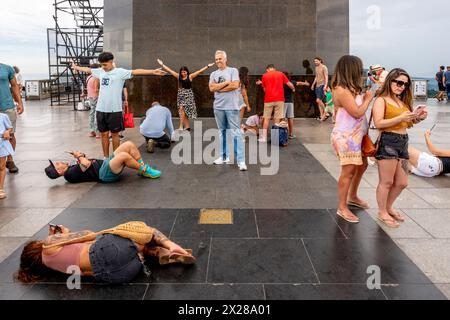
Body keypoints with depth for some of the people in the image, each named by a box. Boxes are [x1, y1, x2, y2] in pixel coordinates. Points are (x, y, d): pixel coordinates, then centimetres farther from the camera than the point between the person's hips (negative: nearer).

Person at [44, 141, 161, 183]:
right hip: (105, 173, -10)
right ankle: (145, 171, -16)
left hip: (106, 163, 10)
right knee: (123, 155, -36)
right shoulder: (69, 174, -8)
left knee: (129, 145, -4)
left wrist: (81, 156, 9)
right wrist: (80, 156, 2)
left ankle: (142, 166, 1)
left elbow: (87, 162, 28)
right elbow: (87, 164, -18)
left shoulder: (72, 169, 21)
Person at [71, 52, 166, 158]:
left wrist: (153, 72, -32)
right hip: (101, 109, 5)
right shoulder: (100, 72, 9)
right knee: (104, 134, 12)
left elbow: (135, 72, -21)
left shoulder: (120, 72, -9)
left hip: (114, 110, -5)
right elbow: (88, 70, 26)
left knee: (115, 134, 6)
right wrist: (76, 67, 43)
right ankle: (106, 157, 23)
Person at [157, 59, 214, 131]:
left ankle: (181, 126, -15)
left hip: (188, 95, -4)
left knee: (182, 109, -15)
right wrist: (162, 65, 12)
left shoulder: (190, 76, -2)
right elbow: (169, 70, 10)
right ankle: (187, 126, 13)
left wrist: (208, 66, -10)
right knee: (184, 111, 5)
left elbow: (200, 71, -6)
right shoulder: (178, 77, 7)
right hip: (181, 95, 4)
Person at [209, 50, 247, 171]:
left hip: (232, 106, -5)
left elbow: (235, 85, -14)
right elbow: (211, 88, -3)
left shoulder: (233, 70, 0)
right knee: (222, 132, 12)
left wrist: (219, 88, -6)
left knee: (236, 133, -7)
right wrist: (226, 82, -8)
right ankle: (224, 156, 22)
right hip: (218, 107, 5)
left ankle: (241, 160, -8)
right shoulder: (214, 74, 12)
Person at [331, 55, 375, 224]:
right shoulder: (342, 91, -21)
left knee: (362, 165, 21)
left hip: (355, 136, 10)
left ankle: (352, 197, 40)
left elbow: (358, 109, 11)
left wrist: (365, 97, 3)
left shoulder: (350, 89, 11)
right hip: (346, 137, -10)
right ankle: (342, 207, 6)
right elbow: (357, 112, -21)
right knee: (348, 171, -5)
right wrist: (368, 98, -10)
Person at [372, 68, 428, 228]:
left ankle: (388, 207, 34)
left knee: (402, 183, 14)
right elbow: (378, 123, -18)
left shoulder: (403, 101, 17)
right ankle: (382, 213, 18)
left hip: (403, 142, 8)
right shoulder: (381, 100, -6)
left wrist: (417, 118, 4)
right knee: (386, 182, 2)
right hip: (388, 142, -8)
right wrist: (400, 118, -21)